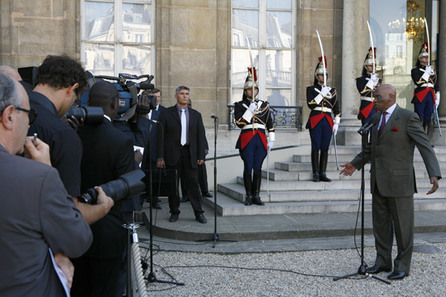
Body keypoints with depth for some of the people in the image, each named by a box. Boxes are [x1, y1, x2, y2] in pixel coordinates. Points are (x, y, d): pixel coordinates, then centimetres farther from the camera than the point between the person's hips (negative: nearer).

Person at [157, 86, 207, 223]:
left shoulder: (196, 115, 12)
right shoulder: (166, 113, 4)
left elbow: (200, 136, 10)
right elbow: (160, 136, 0)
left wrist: (201, 155, 2)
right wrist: (160, 157, -6)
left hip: (190, 154, 1)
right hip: (172, 154, -1)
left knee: (193, 183, -1)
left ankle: (198, 213, 6)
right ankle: (174, 212, 16)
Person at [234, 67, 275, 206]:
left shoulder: (264, 105, 13)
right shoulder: (239, 105, 5)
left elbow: (270, 124, 13)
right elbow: (240, 123, -8)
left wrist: (271, 140, 6)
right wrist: (250, 110, -14)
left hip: (261, 140, 2)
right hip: (247, 140, -2)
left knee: (258, 168, 4)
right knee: (248, 168, -2)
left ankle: (256, 196, 9)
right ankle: (248, 196, 5)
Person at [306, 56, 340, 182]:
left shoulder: (332, 90, 14)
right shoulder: (311, 89, 5)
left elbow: (337, 109, 14)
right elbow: (310, 104, -10)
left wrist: (336, 124, 7)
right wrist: (322, 94, -13)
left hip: (328, 122, 3)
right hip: (315, 122, -3)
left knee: (325, 148, 3)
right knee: (316, 147, -4)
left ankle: (323, 174, 7)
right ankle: (315, 174, 0)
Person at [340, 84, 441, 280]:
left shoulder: (408, 117, -10)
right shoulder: (376, 119, 12)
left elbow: (425, 146, -15)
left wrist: (434, 175, -25)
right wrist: (355, 164, 23)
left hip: (399, 181, -7)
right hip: (379, 182, 7)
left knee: (402, 226, 4)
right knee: (380, 223, 13)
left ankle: (402, 266, 16)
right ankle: (383, 261, 26)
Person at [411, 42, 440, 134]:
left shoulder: (432, 70, 17)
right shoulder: (415, 70, 1)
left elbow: (436, 85, 18)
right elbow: (418, 83, -14)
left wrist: (437, 98, 12)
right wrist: (427, 73, -11)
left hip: (430, 96, 5)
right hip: (420, 97, -5)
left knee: (427, 119, 6)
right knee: (418, 119, -7)